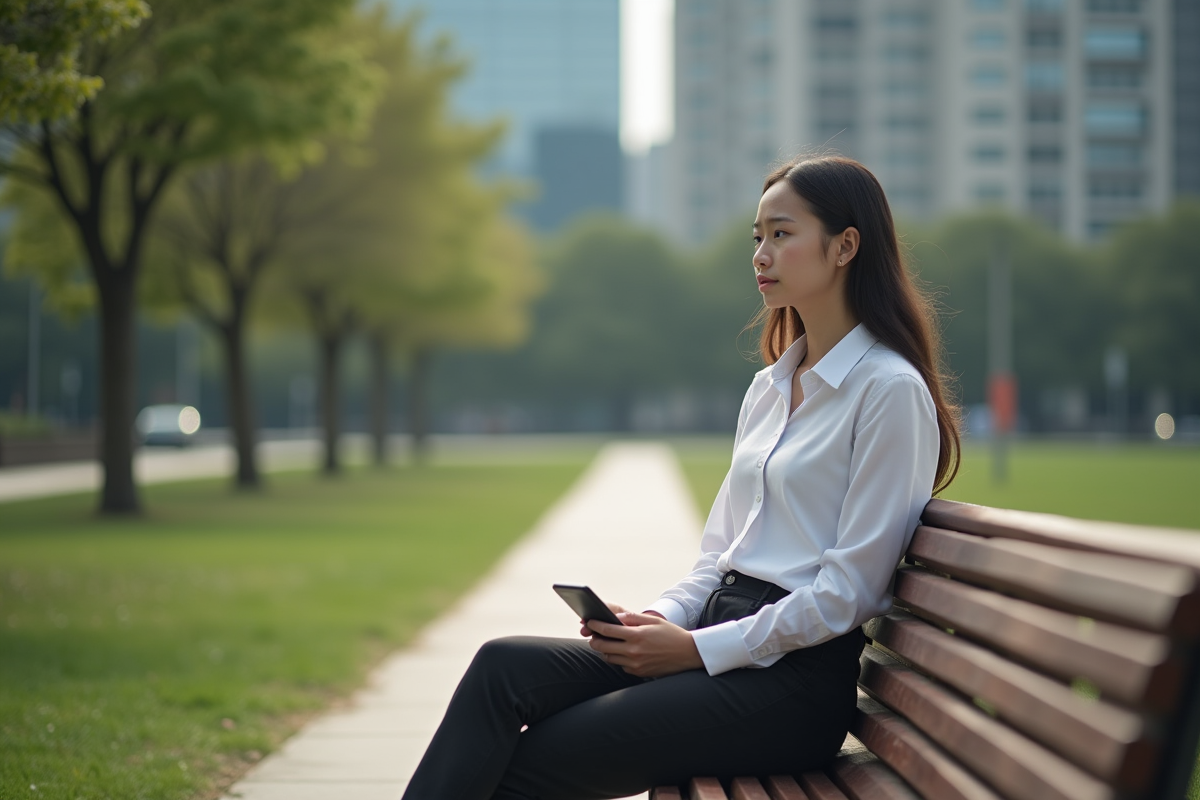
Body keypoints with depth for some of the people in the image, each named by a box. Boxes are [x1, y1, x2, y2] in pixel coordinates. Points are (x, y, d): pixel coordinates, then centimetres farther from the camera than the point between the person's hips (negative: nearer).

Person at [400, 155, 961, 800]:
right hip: (719, 633, 8)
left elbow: (848, 589, -13)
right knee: (504, 667, -15)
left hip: (795, 679, -7)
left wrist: (699, 649, -14)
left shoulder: (890, 390, -7)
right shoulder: (769, 388, 20)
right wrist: (664, 619, -1)